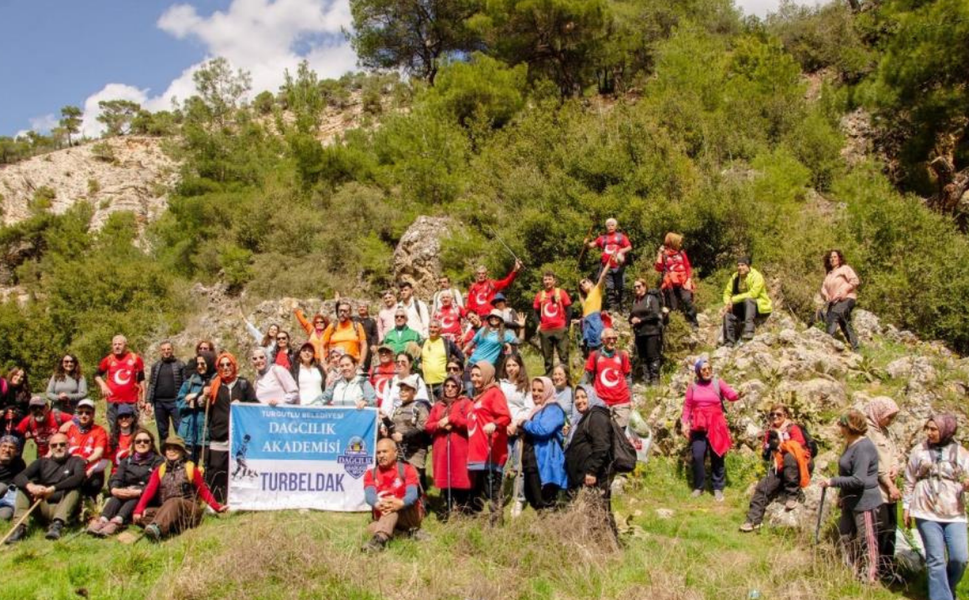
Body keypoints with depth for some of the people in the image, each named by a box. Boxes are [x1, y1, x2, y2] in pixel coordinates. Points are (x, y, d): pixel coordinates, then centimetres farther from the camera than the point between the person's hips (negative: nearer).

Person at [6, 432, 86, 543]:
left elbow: (79, 478, -17)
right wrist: (31, 487, -25)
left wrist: (52, 489, -30)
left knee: (74, 488, -28)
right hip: (42, 508, 3)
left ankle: (57, 524, -47)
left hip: (64, 509, -3)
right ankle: (20, 527, -28)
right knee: (24, 485, -10)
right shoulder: (42, 462, 15)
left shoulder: (76, 461, 6)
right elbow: (19, 477, -2)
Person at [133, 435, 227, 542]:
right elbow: (149, 490, 2)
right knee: (143, 514, -22)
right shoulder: (160, 470, 16)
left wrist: (217, 507, -6)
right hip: (166, 512, 4)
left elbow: (204, 491, 7)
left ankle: (156, 528, -61)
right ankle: (166, 529, -45)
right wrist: (139, 510, -16)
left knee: (173, 502, -35)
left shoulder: (190, 468, 8)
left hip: (189, 511, -4)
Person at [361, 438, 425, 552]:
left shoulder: (406, 470, -1)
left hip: (410, 514, -3)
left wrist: (401, 503, -44)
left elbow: (413, 493, -19)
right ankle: (407, 532, -24)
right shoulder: (371, 474, 7)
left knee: (393, 508, -35)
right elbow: (369, 494, -14)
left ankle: (379, 539, -52)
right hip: (382, 517, 3)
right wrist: (377, 504, -40)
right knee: (372, 528, -31)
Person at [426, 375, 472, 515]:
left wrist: (450, 419, -10)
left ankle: (463, 512, -3)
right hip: (441, 448, 4)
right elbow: (428, 426, 12)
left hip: (459, 448, -4)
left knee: (461, 478, -8)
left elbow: (470, 423, -9)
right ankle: (447, 510, 12)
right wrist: (440, 425, -8)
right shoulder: (437, 405, 18)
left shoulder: (465, 402, 4)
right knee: (445, 479, 3)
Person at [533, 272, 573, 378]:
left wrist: (566, 326, -3)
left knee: (563, 355, -3)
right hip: (545, 330, 2)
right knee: (547, 357, 7)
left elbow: (569, 310, 3)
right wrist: (538, 325, -1)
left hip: (560, 329, -2)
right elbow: (536, 312, 14)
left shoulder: (561, 292, 3)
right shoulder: (539, 295, 8)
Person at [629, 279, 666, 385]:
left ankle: (655, 379, -5)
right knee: (643, 358, 6)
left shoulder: (651, 298, -2)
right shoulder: (635, 301, 15)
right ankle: (646, 379, 10)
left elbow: (655, 314, -12)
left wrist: (640, 320, -12)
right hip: (639, 333, 6)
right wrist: (632, 320, -5)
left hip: (652, 332, -6)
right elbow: (631, 316, 18)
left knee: (653, 356, -8)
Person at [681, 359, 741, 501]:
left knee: (717, 456, 4)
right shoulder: (693, 386, 5)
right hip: (698, 425, 1)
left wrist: (738, 395, -36)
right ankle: (699, 487, 14)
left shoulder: (718, 383, 0)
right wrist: (684, 423, 2)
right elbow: (687, 406, 8)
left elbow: (731, 395, -13)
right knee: (697, 456, -2)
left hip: (716, 425, -1)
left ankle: (718, 488, 16)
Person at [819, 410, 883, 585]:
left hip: (865, 502, -10)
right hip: (851, 501, 10)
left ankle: (870, 578, 18)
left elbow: (858, 479, -27)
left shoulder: (863, 447, -23)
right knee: (846, 535, 18)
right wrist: (842, 494, 19)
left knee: (867, 541, 4)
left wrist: (832, 482, -21)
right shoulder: (850, 445, 7)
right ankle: (856, 571, 32)